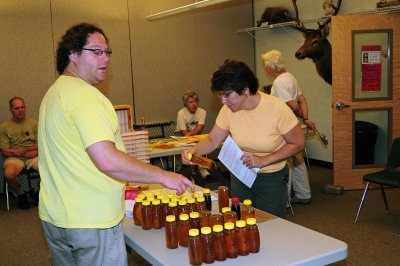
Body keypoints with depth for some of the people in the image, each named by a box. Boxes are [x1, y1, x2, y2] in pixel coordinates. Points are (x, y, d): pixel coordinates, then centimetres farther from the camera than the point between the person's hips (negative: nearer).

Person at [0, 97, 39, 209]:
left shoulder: (33, 123, 10)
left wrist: (24, 149, -9)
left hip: (33, 157, 2)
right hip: (14, 158, -1)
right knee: (9, 174, -35)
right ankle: (20, 194, -2)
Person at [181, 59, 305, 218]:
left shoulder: (277, 108, -22)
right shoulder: (228, 110, -10)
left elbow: (297, 143, -13)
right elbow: (212, 140, -3)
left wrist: (263, 160, -21)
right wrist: (194, 150, -24)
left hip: (272, 179, -3)